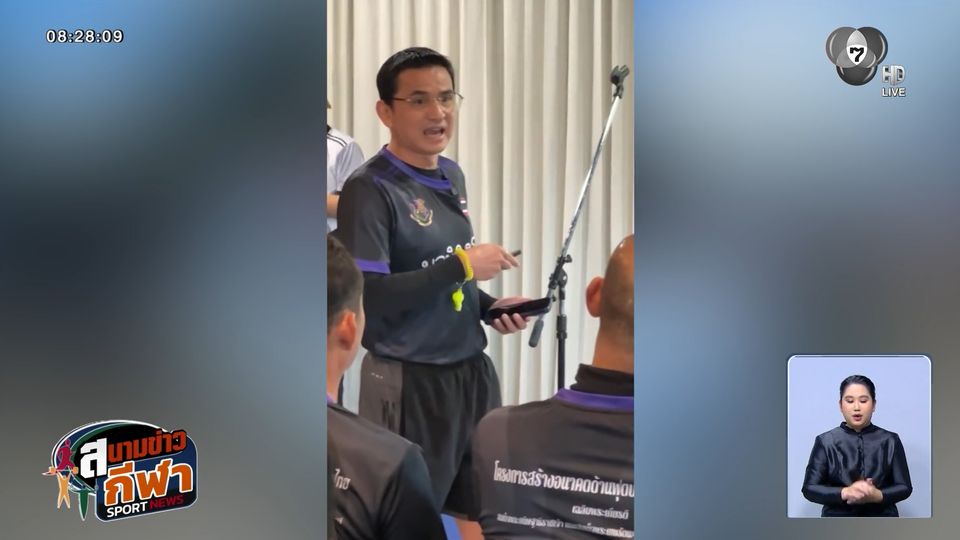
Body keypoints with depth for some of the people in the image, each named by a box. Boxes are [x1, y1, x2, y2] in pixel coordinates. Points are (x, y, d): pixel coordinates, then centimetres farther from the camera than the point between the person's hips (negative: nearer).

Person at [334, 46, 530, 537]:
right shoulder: (370, 189, -15)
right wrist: (461, 265, -21)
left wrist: (488, 306, 2)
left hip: (472, 371, 8)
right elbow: (366, 295, -23)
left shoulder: (451, 175, 9)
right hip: (409, 382, -7)